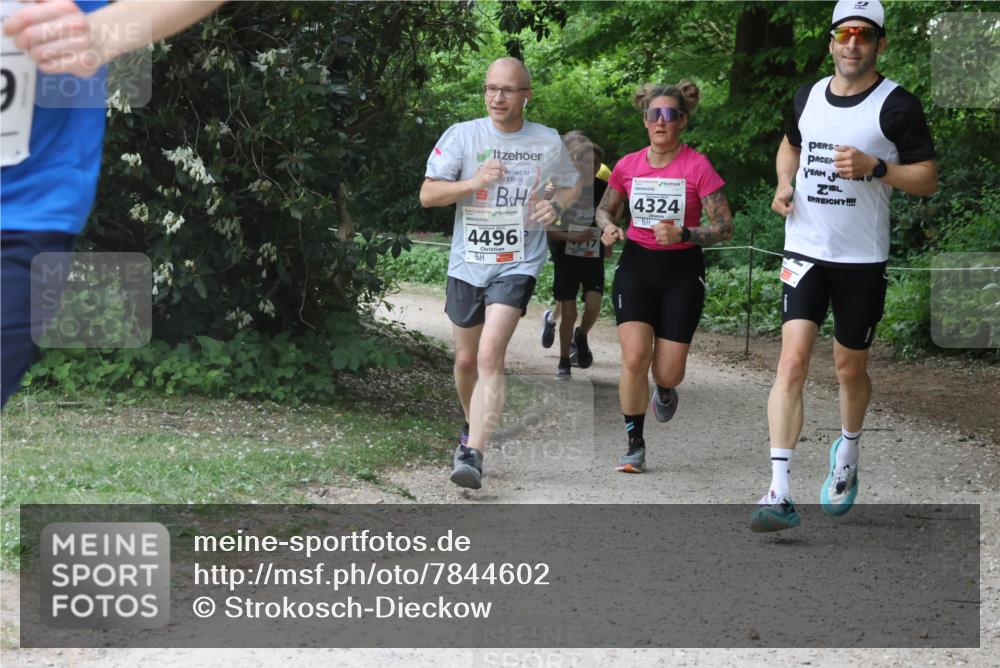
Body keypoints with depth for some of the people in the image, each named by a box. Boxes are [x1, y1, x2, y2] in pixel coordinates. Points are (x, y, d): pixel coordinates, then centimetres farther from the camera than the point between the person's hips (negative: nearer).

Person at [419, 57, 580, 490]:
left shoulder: (548, 142, 0)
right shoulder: (462, 135, -4)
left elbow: (571, 184, 19)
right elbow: (427, 195, -6)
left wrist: (556, 205, -4)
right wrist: (474, 182, -22)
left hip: (518, 263, -2)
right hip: (467, 263, 2)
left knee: (490, 355, -20)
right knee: (466, 360, 14)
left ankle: (473, 454, -24)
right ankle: (472, 426, 43)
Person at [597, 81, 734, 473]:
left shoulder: (697, 166, -11)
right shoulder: (628, 166, 0)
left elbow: (724, 228, -10)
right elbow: (605, 209, 17)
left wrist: (683, 234, -24)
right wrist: (608, 228, -6)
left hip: (682, 271, -2)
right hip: (636, 267, 2)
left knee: (667, 373, -3)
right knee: (634, 358, -16)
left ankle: (665, 391, 38)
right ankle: (635, 445, -1)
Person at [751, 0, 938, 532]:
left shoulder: (897, 105, -6)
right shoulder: (808, 97, 8)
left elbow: (927, 179, -6)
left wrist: (873, 167, -21)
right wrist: (784, 183, 7)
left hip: (862, 259, -2)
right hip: (805, 252, 2)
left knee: (850, 369, 11)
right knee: (793, 361, -12)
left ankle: (846, 459, 41)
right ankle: (779, 493, -17)